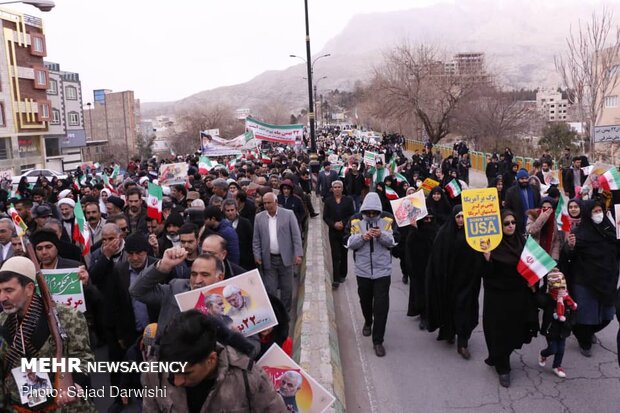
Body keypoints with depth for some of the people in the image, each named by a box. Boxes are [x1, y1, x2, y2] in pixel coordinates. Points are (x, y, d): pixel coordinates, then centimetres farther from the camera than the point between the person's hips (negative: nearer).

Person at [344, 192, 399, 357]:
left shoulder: (388, 219, -4)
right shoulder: (355, 220, -4)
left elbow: (395, 240, -4)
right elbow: (348, 242, -4)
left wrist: (382, 235, -23)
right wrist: (362, 237, -21)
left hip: (383, 269, -2)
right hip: (363, 269, 2)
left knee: (381, 305, -5)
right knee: (365, 300, 21)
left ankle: (378, 340, 4)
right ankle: (368, 322, 51)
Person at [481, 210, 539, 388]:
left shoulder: (520, 241, 3)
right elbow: (487, 274, -16)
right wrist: (487, 258, -32)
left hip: (518, 295, 5)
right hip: (498, 295, -5)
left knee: (515, 330, 13)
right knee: (500, 331, 4)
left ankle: (496, 358, 36)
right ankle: (503, 368, 22)